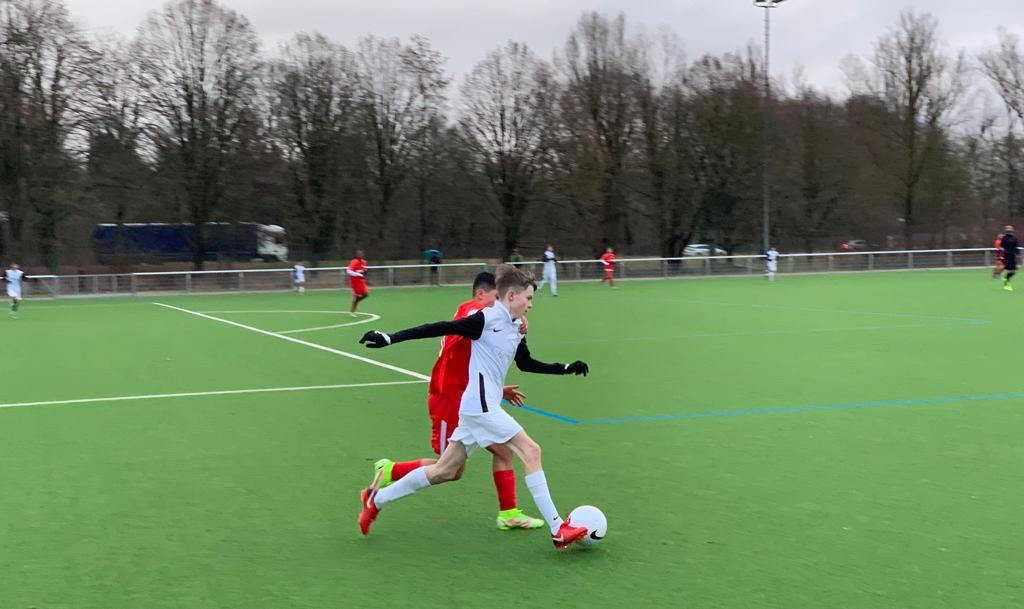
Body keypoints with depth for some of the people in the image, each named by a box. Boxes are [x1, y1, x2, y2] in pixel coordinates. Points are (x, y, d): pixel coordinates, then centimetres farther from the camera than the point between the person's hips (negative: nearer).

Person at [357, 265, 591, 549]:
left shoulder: (515, 332, 14)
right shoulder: (487, 318, -12)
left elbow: (527, 364, 30)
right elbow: (440, 328, -13)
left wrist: (567, 368, 29)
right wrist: (390, 338, -16)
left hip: (480, 408, 10)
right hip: (481, 406, -10)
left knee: (444, 471, 14)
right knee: (531, 451, -11)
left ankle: (376, 499, 26)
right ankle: (558, 529, -10)